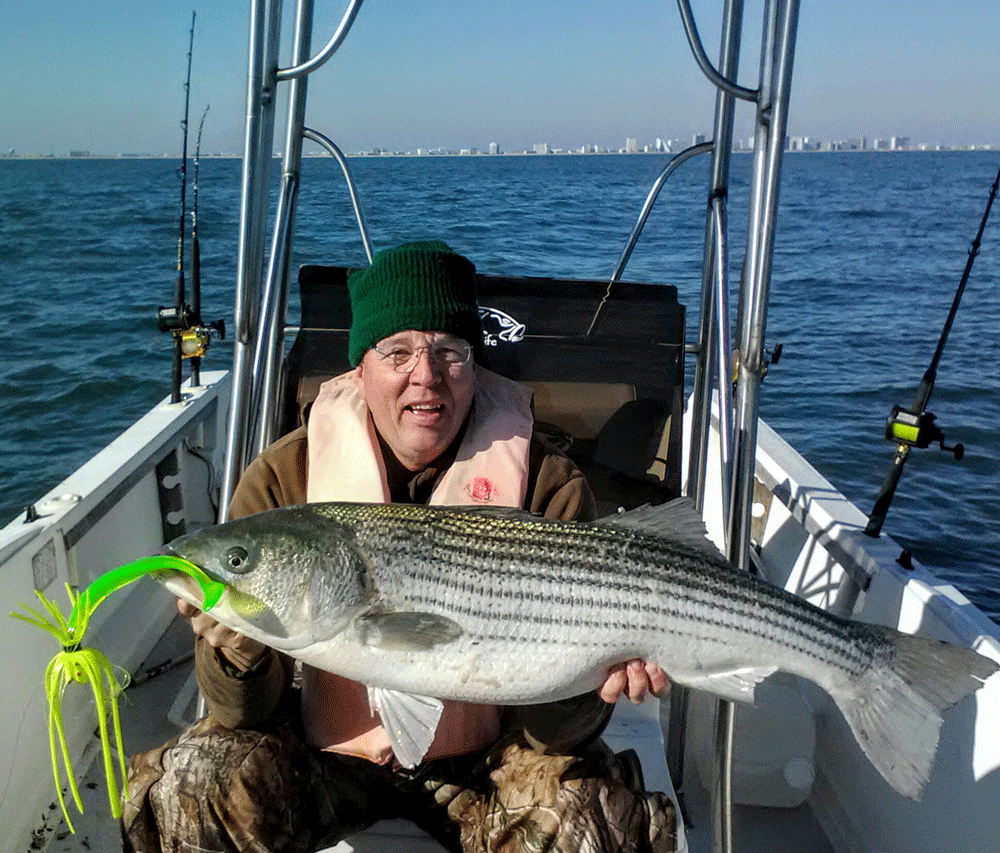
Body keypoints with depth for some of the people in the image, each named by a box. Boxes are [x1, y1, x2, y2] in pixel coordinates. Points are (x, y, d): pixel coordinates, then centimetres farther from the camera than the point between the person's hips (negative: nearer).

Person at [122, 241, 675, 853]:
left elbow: (552, 727, -15)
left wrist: (586, 689, -38)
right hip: (328, 744, 1)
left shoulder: (549, 486, -15)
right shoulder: (282, 481, -13)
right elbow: (250, 715, -12)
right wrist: (242, 656, -35)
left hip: (483, 754, 0)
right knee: (195, 790, -22)